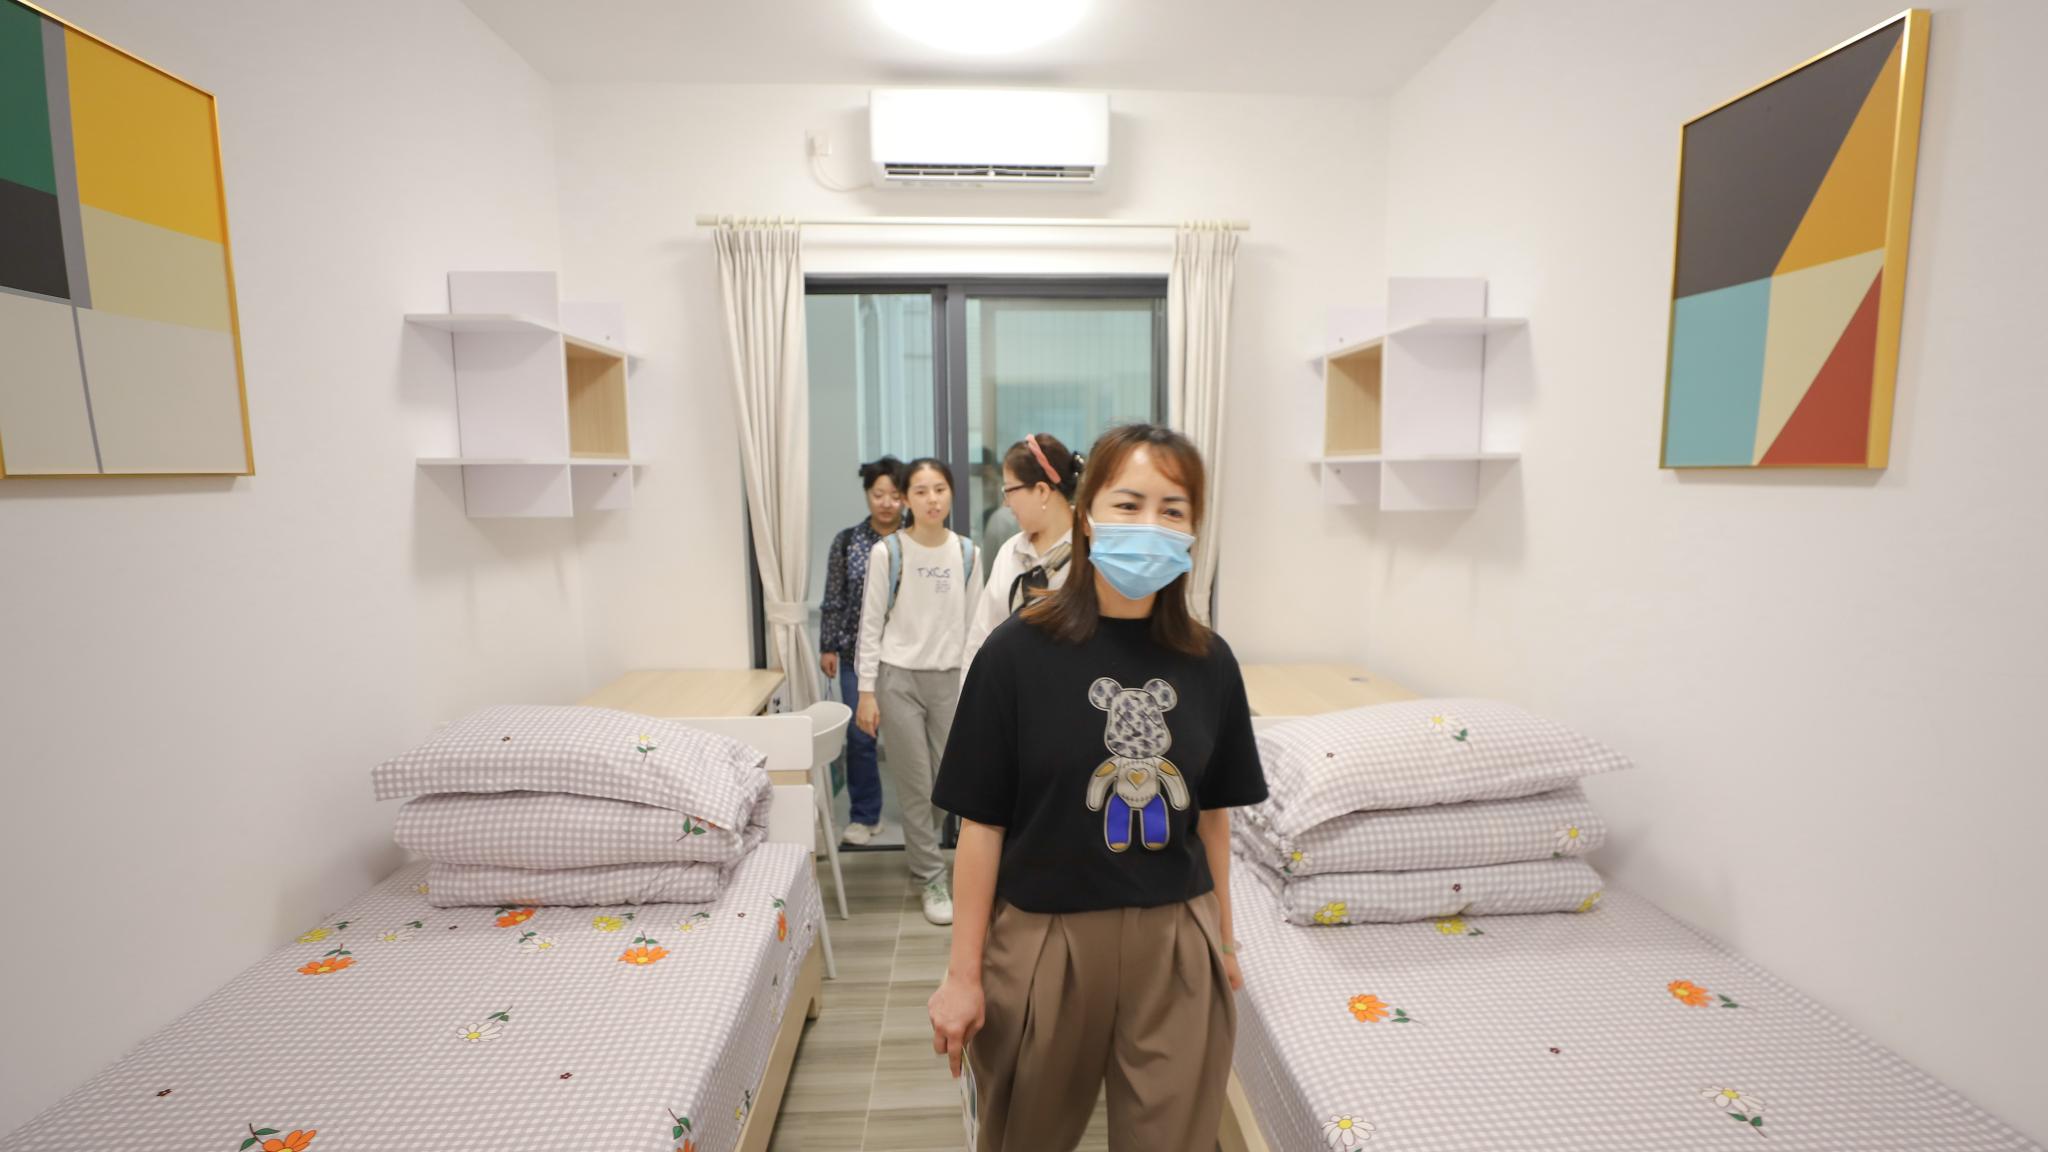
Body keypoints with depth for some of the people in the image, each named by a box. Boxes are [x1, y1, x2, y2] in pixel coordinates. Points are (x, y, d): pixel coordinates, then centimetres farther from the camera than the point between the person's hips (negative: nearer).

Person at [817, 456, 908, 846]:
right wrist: (828, 646, 2)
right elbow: (833, 599, 5)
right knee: (860, 736, 5)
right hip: (858, 654, 1)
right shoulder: (847, 541, 2)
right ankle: (864, 816, 22)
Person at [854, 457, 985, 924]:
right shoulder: (886, 552, -7)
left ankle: (920, 852, 39)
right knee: (915, 784, 5)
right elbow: (871, 626, -4)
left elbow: (973, 625, 7)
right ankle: (933, 880, 22)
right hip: (898, 678, -3)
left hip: (950, 679, 3)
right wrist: (867, 691, -7)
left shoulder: (966, 552, 1)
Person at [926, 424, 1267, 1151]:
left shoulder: (1209, 661, -3)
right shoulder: (1019, 652, -14)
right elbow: (982, 824, -10)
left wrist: (1223, 941, 14)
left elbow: (1213, 814, 7)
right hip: (1045, 941, -2)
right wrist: (963, 974, -5)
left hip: (1175, 944, 3)